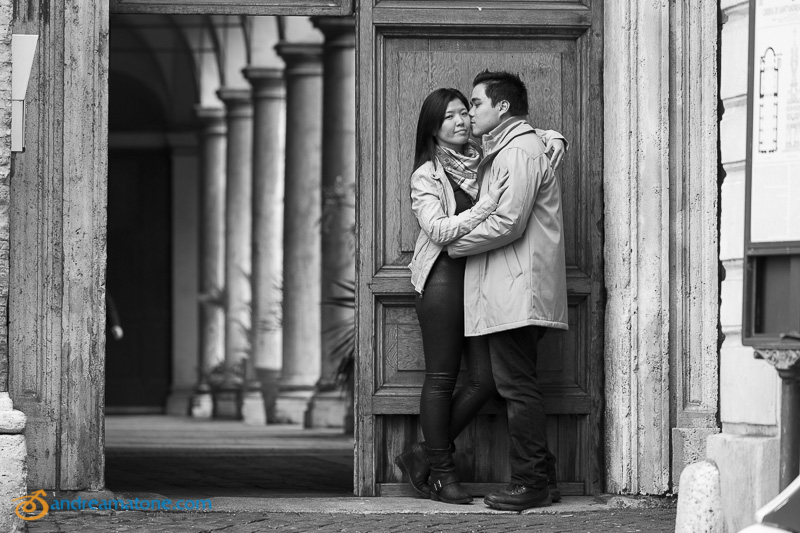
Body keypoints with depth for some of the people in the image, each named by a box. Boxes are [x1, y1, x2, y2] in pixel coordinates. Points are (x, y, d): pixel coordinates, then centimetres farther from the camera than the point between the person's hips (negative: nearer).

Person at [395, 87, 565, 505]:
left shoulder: (484, 159, 11)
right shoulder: (427, 176, -3)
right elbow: (438, 230, -15)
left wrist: (552, 138, 2)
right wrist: (486, 207, -24)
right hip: (443, 278, -6)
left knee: (484, 380, 1)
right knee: (442, 379, -1)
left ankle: (423, 456, 16)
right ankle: (442, 471, 9)